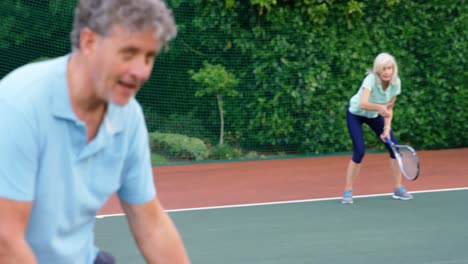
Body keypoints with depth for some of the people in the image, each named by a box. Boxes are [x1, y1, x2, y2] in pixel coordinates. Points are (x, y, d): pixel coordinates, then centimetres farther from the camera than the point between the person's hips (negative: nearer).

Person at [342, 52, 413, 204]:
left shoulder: (395, 83, -19)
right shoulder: (371, 79, -36)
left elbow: (389, 109, -7)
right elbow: (363, 104, -52)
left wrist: (387, 128, -19)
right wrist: (380, 107, -69)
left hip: (374, 115, 5)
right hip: (355, 114, -5)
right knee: (359, 152, -18)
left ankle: (398, 189, 10)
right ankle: (348, 192, -4)